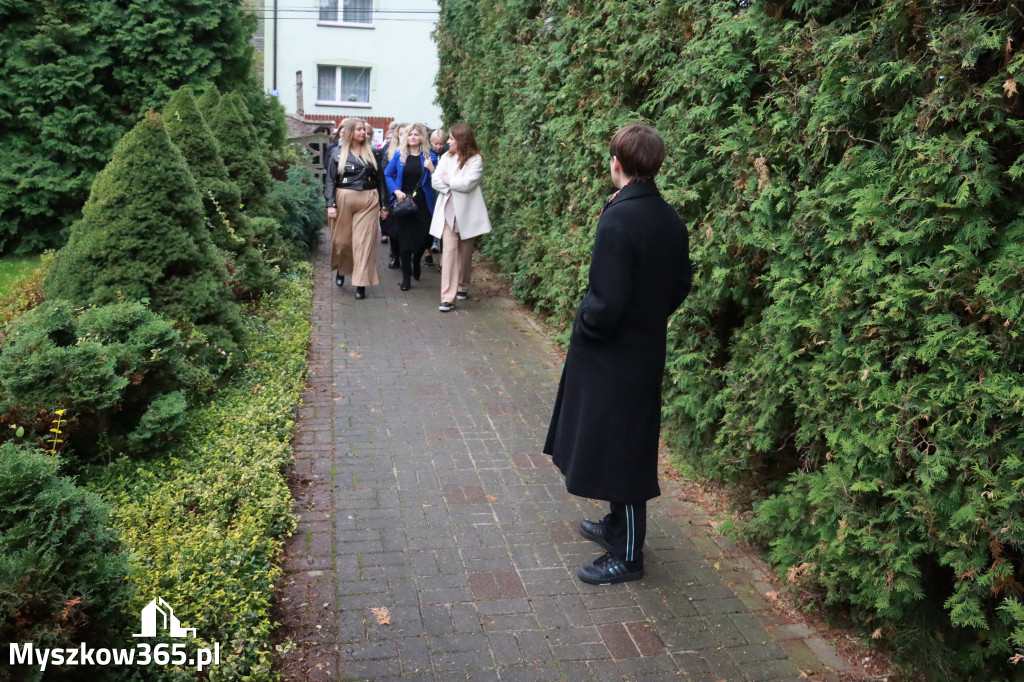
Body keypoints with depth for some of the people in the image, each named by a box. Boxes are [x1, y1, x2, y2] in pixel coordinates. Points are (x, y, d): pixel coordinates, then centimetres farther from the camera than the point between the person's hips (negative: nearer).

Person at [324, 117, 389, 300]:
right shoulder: (338, 153, 3)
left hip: (368, 201, 1)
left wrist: (384, 204, 7)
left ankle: (361, 284, -1)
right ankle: (341, 271, 34)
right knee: (342, 240, 6)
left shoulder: (372, 153, 8)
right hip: (344, 200, -1)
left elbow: (380, 179, 10)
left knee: (364, 242, -4)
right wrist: (331, 204, -9)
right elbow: (330, 180, 1)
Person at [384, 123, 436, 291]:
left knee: (422, 238, 5)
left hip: (422, 204, 0)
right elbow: (387, 175, 7)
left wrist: (431, 169, -16)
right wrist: (396, 190, -8)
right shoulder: (399, 155, 4)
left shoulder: (429, 156, 3)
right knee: (405, 240, 1)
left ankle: (416, 264, 38)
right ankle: (406, 276, 11)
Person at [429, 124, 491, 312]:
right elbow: (436, 181, 0)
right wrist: (454, 187, -13)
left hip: (467, 212, -2)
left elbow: (467, 183, -17)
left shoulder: (475, 159, -6)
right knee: (449, 251, -7)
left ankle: (463, 287, 32)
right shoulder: (446, 157, 7)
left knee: (465, 253, 10)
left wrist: (448, 180, -4)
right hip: (448, 212, 2)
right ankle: (448, 297, -11)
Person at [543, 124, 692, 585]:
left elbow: (607, 301, -26)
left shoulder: (617, 220, -23)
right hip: (647, 350, 9)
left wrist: (584, 327, -8)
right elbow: (680, 285, 11)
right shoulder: (670, 220, 2)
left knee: (616, 451, 4)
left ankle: (627, 556, 18)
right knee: (628, 447, 22)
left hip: (613, 357, -8)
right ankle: (618, 526, 40)